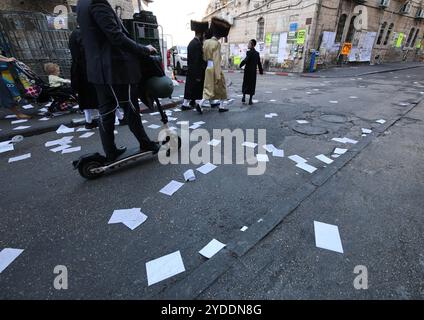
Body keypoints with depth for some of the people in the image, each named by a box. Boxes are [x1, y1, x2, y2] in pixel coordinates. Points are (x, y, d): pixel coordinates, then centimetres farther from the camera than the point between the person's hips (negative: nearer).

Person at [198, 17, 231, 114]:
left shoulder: (206, 42, 6)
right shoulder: (216, 44, -15)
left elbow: (204, 56, 11)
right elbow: (216, 60, -20)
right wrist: (218, 74, -21)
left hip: (208, 68, 7)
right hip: (215, 68, -7)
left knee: (209, 88, 12)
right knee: (221, 88, 8)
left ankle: (200, 104, 0)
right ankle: (221, 106, 14)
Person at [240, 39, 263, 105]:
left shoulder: (249, 52, -10)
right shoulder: (257, 53, 8)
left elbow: (246, 60, -23)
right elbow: (259, 63, 11)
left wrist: (241, 65, -9)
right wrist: (261, 71, 16)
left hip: (247, 70, -4)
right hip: (254, 71, 4)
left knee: (245, 84, 9)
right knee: (252, 85, 6)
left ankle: (244, 97, 7)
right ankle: (250, 100, 6)